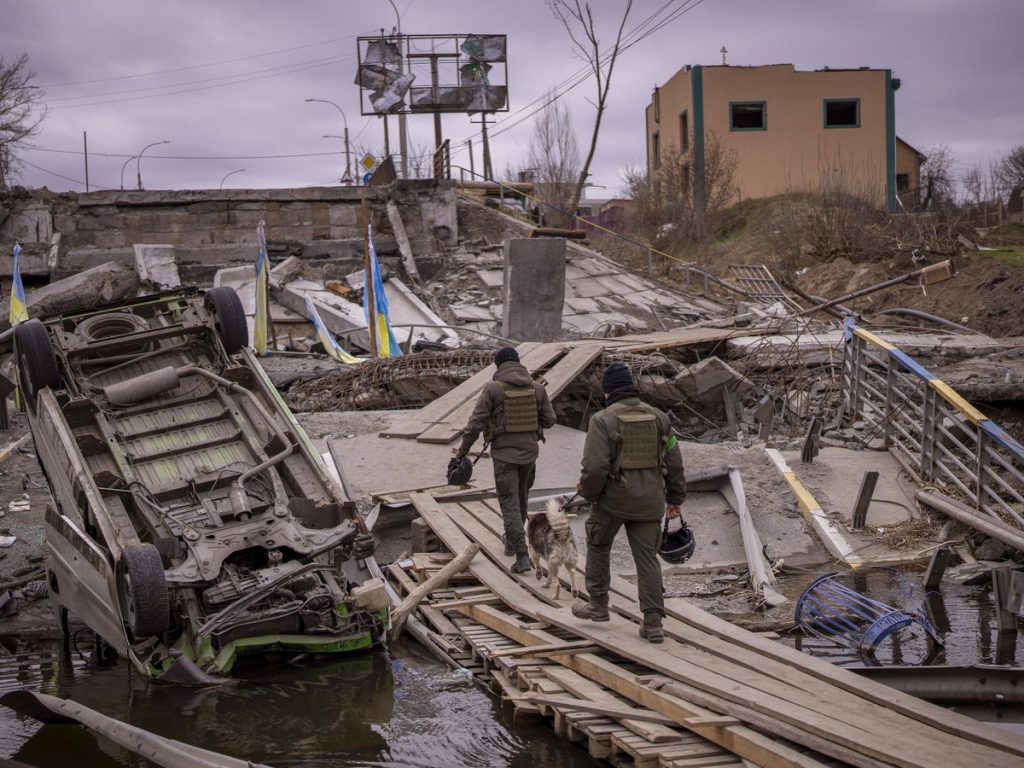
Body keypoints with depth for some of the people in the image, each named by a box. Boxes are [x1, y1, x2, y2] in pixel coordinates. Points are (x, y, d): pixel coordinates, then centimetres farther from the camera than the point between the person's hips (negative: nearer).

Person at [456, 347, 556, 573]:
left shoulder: (493, 389, -11)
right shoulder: (537, 387, -1)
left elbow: (476, 423, -11)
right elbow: (549, 420, 4)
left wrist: (462, 450, -1)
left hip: (504, 454, -4)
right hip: (529, 452, 4)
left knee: (510, 504, -2)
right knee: (521, 499, 23)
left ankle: (522, 556, -10)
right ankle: (511, 543, 38)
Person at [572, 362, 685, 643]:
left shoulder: (603, 420, -11)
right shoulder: (658, 417, 5)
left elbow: (595, 467, -18)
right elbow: (674, 462, 7)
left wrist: (588, 493, -1)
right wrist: (674, 498, 16)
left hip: (613, 499, -4)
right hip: (649, 502, 4)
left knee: (598, 546, 19)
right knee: (647, 558, 7)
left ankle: (598, 605, 29)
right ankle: (653, 622, 4)